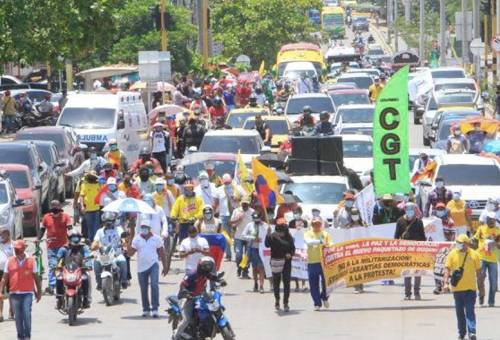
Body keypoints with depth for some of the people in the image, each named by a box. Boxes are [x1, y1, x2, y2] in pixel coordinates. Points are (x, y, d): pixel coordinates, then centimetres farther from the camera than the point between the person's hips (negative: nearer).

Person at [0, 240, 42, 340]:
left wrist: (39, 292, 9)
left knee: (27, 315, -12)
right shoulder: (10, 261, 6)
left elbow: (36, 278, 10)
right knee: (18, 316, 6)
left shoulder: (31, 260, 4)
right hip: (14, 293, 2)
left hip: (27, 293, -2)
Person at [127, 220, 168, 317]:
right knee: (143, 289, 8)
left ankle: (155, 309, -18)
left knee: (154, 285, -19)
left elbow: (162, 253, 9)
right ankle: (146, 309, 22)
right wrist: (130, 239, -13)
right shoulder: (136, 239, 3)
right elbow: (130, 253, -5)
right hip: (141, 267, 2)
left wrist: (165, 267, 8)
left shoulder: (156, 238, 4)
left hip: (153, 265, -2)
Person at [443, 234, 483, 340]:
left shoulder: (474, 255, -1)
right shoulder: (452, 254, 1)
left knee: (470, 311, -10)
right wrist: (446, 282, -12)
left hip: (470, 287, -2)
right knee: (459, 311, 11)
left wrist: (481, 285, 9)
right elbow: (447, 269, 0)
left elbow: (478, 271, 6)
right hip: (457, 287, 2)